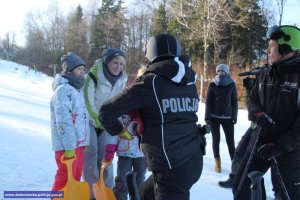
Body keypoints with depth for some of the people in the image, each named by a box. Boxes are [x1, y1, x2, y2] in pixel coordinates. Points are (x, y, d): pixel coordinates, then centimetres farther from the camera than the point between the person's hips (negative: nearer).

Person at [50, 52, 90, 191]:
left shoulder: (78, 89, 15)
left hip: (79, 142, 9)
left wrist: (83, 141, 16)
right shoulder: (63, 89, -15)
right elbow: (63, 121, -21)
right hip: (68, 144, -9)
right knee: (65, 179, -2)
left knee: (76, 177, 16)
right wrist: (69, 146, -22)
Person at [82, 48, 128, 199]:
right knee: (90, 156, -5)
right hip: (89, 120, -4)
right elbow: (88, 102, -21)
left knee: (106, 157, 4)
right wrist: (99, 121, -20)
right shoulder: (93, 75, -22)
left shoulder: (122, 79, -6)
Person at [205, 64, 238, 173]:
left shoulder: (231, 84, 2)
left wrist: (234, 115, 0)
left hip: (227, 117, 0)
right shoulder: (212, 85, 0)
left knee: (230, 140, -1)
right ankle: (217, 162, 18)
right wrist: (207, 116, -5)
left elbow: (234, 101, 6)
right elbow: (208, 101, 1)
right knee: (216, 139, 7)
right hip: (214, 117, 0)